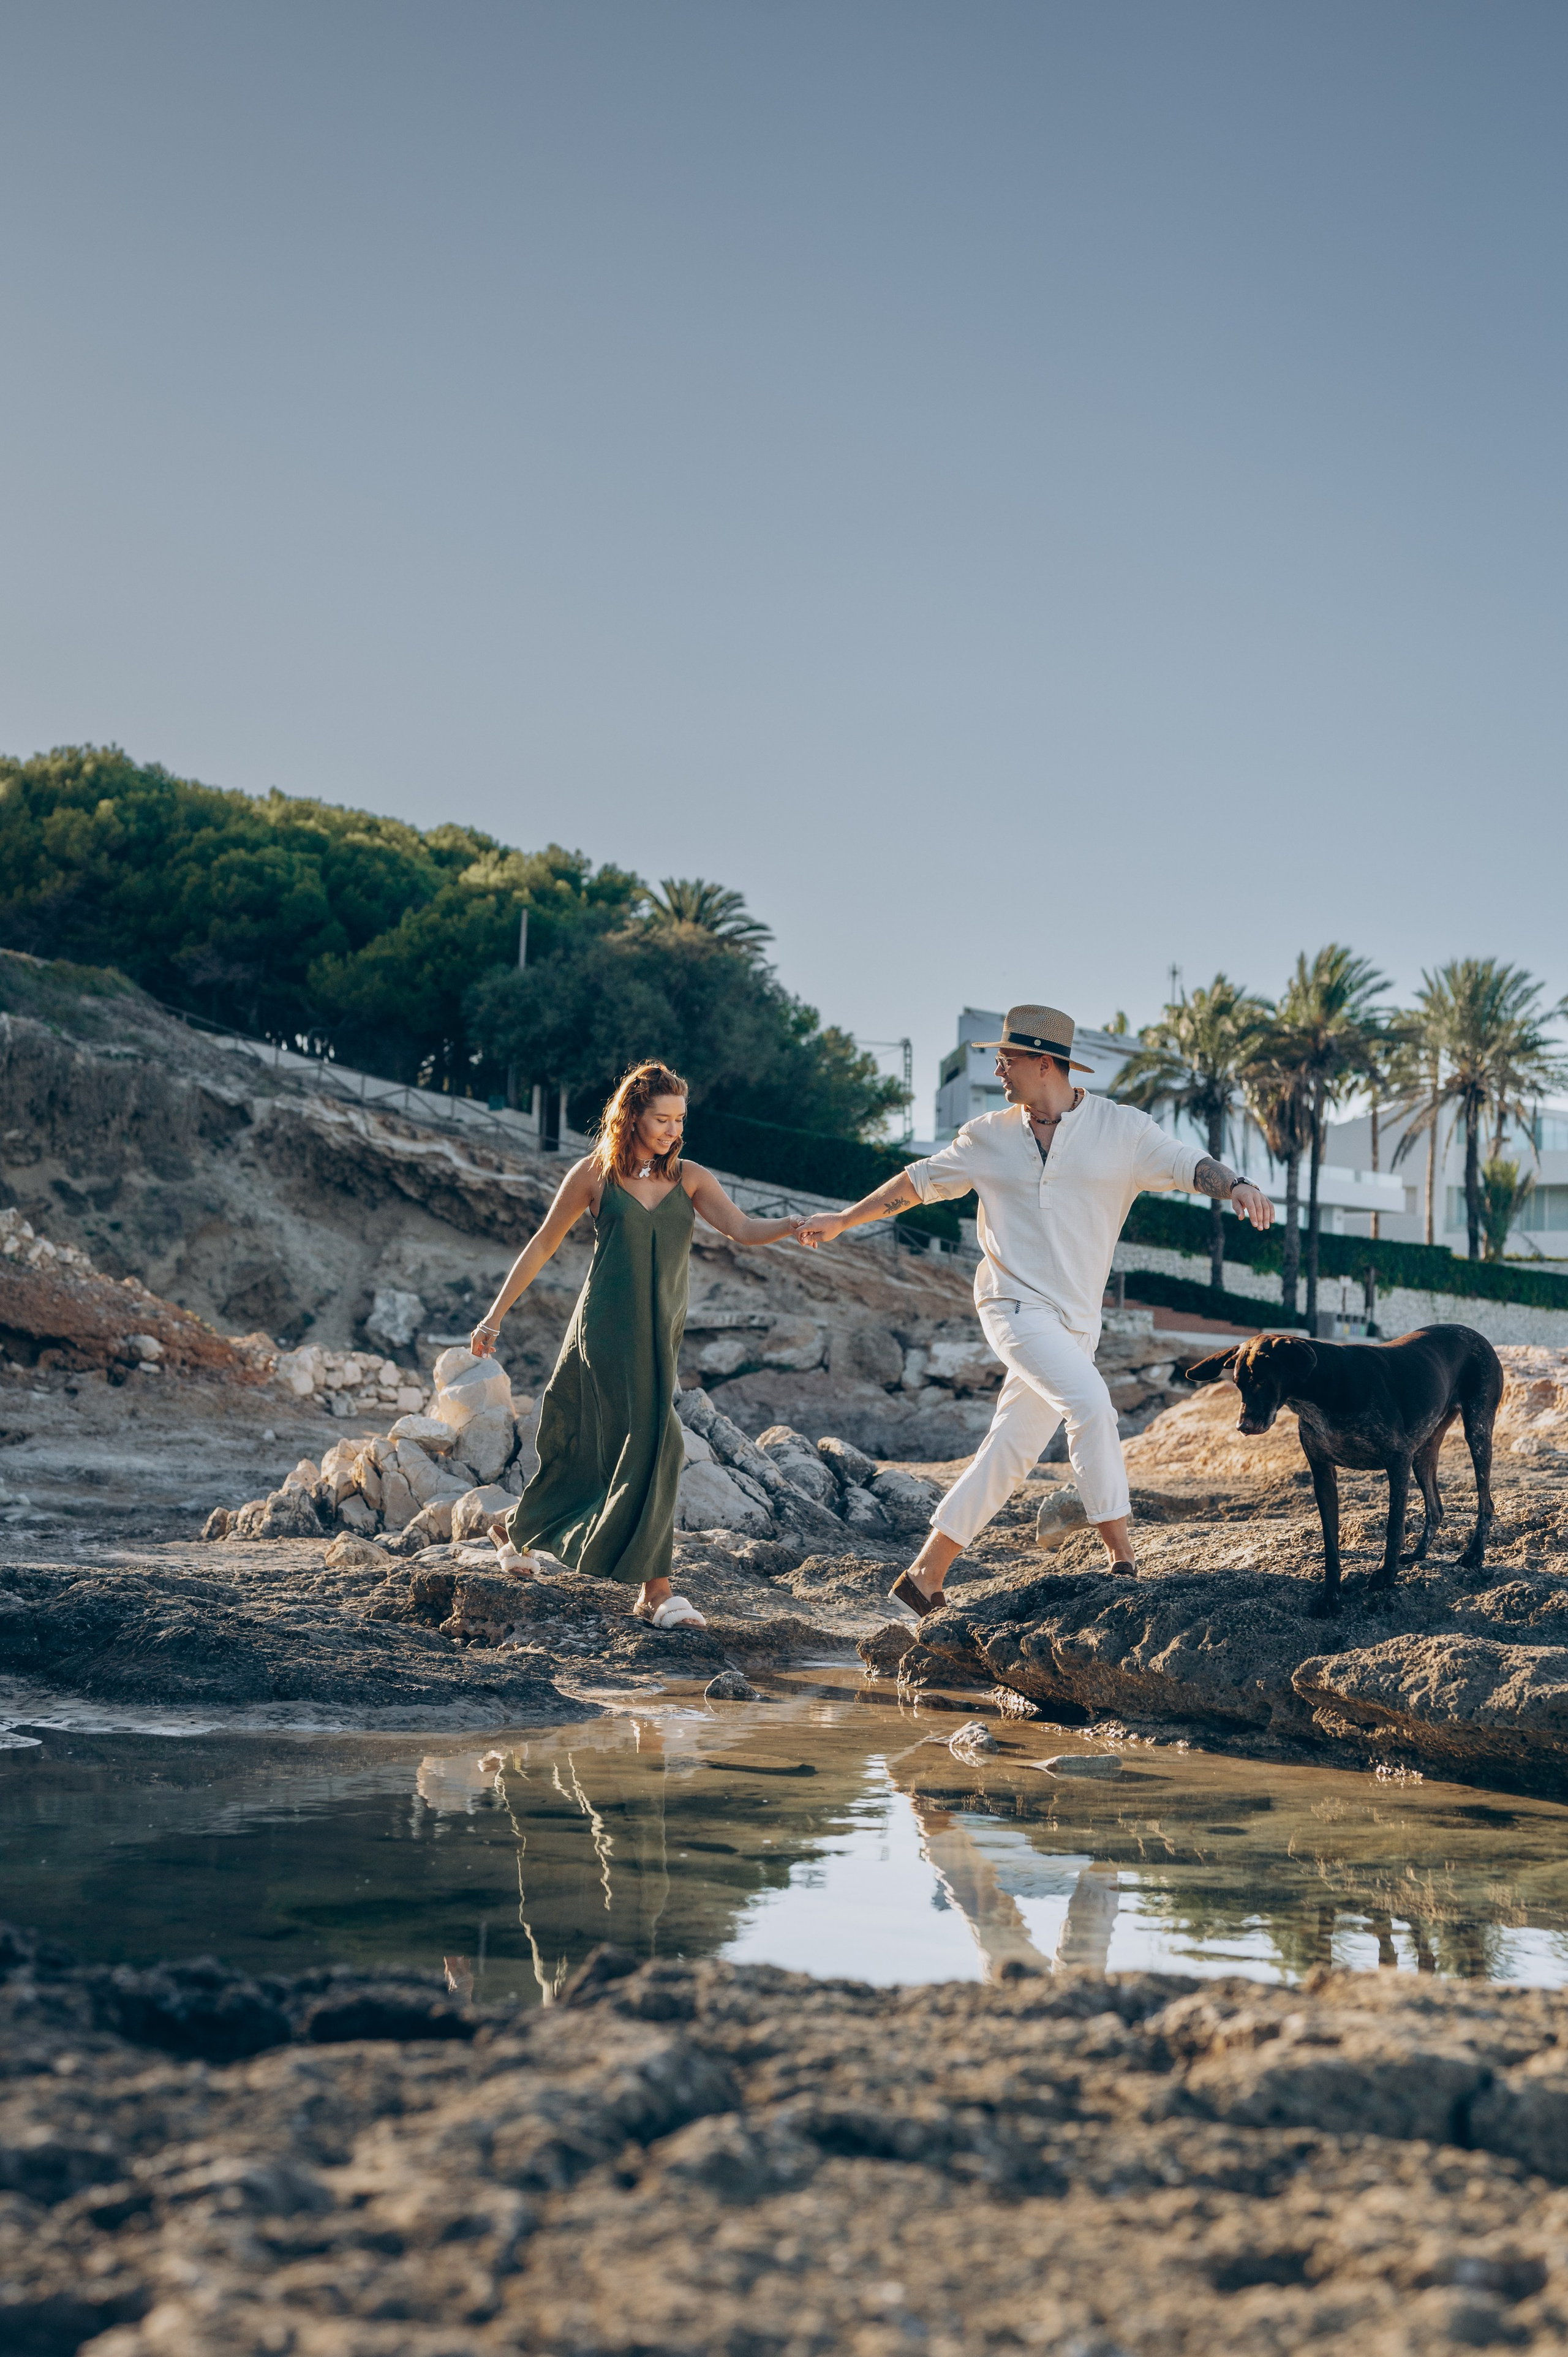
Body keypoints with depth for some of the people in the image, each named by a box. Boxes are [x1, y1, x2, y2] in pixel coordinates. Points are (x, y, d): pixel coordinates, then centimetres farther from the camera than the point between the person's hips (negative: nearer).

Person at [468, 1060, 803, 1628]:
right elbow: (542, 1246, 7)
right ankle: (654, 1592, -11)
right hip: (607, 1327, -4)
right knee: (647, 1446, -14)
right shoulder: (594, 1174, 0)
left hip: (659, 1335, 4)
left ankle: (519, 1535, 29)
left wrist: (796, 1226, -27)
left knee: (593, 1450, 8)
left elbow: (742, 1230, -6)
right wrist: (495, 1316, 7)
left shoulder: (689, 1178, 8)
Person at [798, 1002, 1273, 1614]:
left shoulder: (1120, 1128, 2)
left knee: (1010, 1451, 5)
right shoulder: (989, 1137, 6)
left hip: (1075, 1322, 2)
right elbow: (921, 1180, 18)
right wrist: (843, 1220, 21)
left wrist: (1238, 1186, -31)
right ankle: (1123, 1560, -20)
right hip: (1015, 1305, -2)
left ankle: (926, 1575, 17)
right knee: (1091, 1403, -25)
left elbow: (1188, 1163, -9)